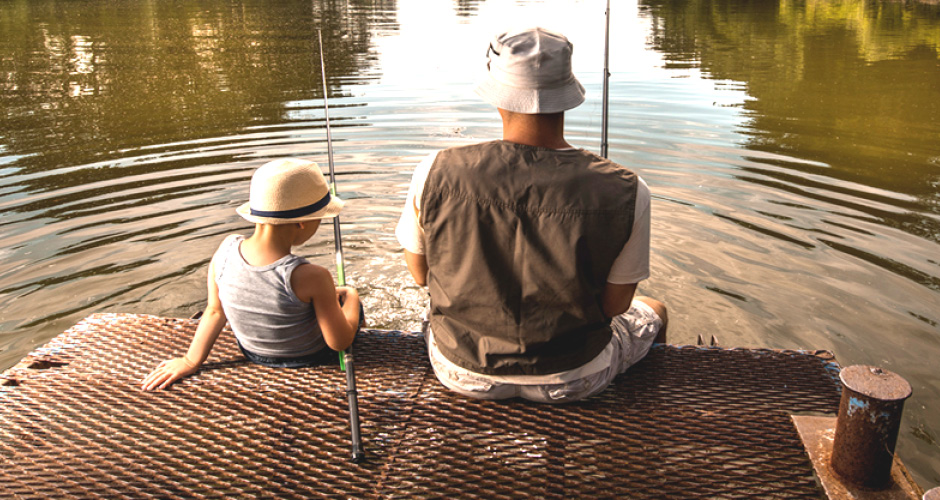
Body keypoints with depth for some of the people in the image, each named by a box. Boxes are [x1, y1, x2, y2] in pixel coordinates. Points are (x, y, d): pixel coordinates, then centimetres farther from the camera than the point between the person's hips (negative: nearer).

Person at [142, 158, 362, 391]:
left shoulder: (225, 252, -22)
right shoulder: (311, 278, -36)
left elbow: (215, 312, -9)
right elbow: (340, 342, -24)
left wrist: (190, 362, 5)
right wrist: (350, 296, -7)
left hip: (252, 354, 5)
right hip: (308, 360, -4)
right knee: (352, 308, 25)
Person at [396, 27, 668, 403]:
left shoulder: (435, 173, -21)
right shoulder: (625, 193, -23)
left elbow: (421, 273, -5)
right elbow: (614, 304, -11)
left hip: (463, 372, 1)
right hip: (572, 382, 0)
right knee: (653, 313, 33)